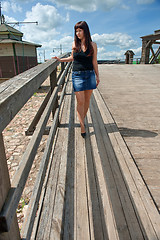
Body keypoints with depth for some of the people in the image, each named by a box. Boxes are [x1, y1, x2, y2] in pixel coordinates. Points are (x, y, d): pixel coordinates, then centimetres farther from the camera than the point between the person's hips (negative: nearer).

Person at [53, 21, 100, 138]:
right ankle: (82, 126, 1)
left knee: (87, 100, 7)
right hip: (77, 75, -1)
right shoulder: (75, 44, 5)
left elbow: (94, 61, 7)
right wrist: (60, 60, 10)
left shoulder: (92, 44, 3)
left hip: (90, 74, 1)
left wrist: (97, 76, 7)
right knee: (80, 101, -5)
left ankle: (83, 118, 27)